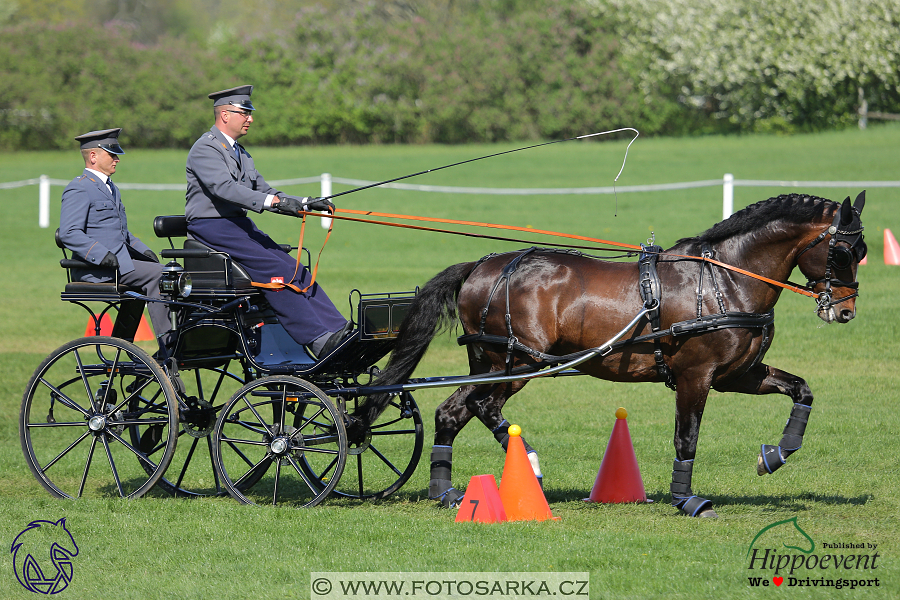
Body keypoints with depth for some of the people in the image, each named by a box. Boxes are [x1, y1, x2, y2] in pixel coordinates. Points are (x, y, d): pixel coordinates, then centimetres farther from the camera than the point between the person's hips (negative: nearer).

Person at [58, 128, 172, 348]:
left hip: (121, 261, 10)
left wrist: (142, 250, 15)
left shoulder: (111, 188, 24)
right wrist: (102, 255, -27)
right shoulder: (79, 189, -9)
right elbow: (69, 234, -20)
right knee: (156, 274, -23)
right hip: (96, 271, -10)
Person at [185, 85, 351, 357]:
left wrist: (304, 203, 1)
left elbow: (263, 191, 17)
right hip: (212, 227, -9)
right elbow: (225, 188, -26)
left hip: (239, 225, 9)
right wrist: (272, 201, -36)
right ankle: (319, 340, -26)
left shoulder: (240, 153, 21)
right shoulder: (205, 149, -10)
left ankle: (339, 330, -15)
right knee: (274, 269, -23)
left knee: (295, 269, -8)